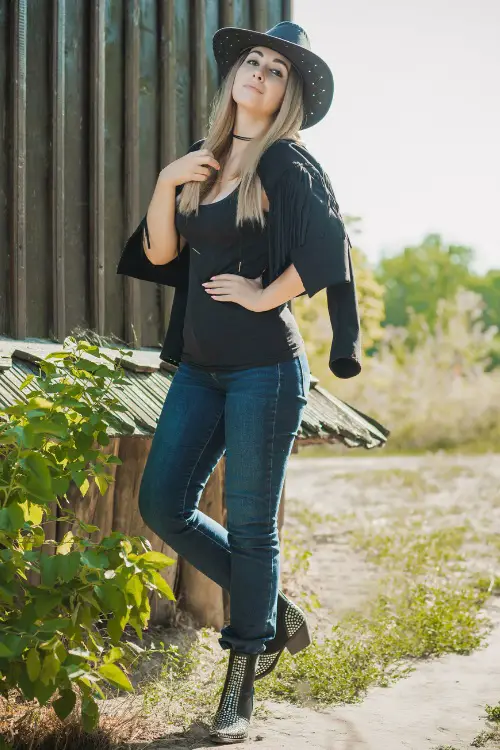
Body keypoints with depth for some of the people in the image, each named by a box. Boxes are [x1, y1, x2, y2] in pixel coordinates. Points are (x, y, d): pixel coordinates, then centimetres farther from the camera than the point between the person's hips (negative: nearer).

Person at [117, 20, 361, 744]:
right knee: (163, 504, 6)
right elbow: (160, 253, 10)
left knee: (250, 526, 0)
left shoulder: (288, 164, -8)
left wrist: (264, 294, -12)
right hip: (201, 366, 7)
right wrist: (165, 185, -3)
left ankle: (241, 684, 13)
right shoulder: (202, 161, 12)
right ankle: (274, 612, 24)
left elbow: (329, 251, -20)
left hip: (264, 367, -7)